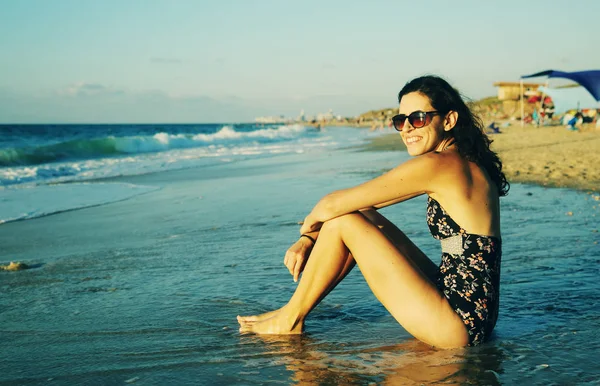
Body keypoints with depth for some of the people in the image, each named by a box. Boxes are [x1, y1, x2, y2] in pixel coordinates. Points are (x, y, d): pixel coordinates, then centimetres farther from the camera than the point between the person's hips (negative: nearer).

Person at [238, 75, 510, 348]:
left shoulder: (437, 164, -17)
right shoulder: (463, 163, 12)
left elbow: (332, 205, -14)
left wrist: (309, 223, 7)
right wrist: (309, 240, 9)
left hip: (458, 323, -10)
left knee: (344, 220, -6)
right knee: (362, 217, 13)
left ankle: (291, 319, 11)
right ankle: (293, 312, 20)